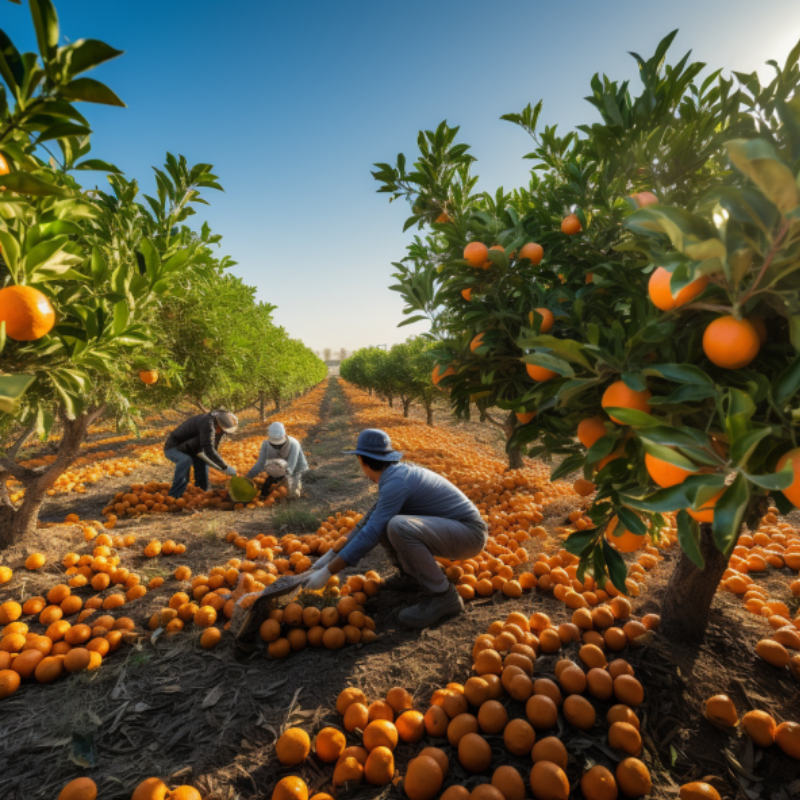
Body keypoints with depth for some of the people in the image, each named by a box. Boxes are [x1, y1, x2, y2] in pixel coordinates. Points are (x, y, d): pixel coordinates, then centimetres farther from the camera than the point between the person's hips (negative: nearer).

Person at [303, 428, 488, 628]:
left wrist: (328, 571, -15)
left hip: (470, 533, -9)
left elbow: (369, 536, -24)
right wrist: (332, 554, 15)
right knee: (382, 521, 5)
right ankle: (411, 576, 15)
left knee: (398, 526, -32)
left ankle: (442, 596, -15)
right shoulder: (396, 472, 7)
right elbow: (371, 517, 15)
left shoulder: (396, 482, -23)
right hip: (452, 529, 9)